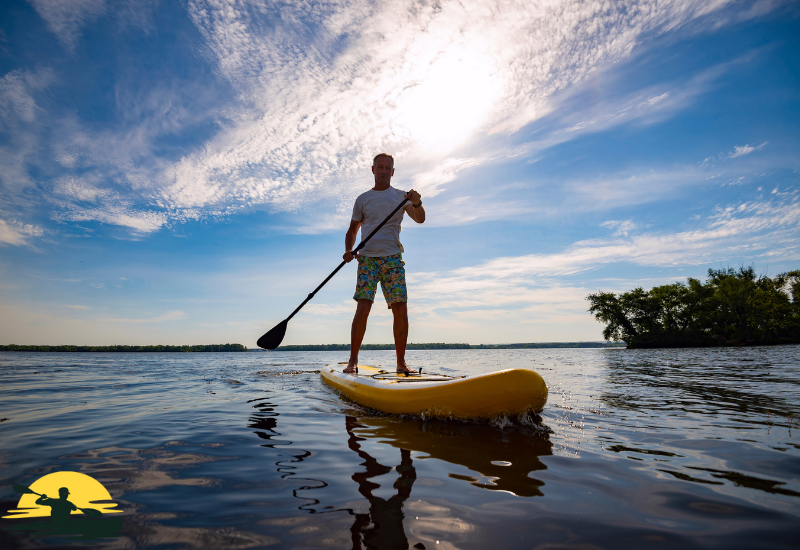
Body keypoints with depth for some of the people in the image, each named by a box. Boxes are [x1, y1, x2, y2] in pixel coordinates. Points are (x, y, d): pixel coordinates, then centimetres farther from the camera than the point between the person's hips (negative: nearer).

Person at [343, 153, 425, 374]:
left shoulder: (401, 196, 12)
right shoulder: (363, 199, 13)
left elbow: (420, 219, -3)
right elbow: (352, 230, 15)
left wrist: (417, 203, -25)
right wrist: (348, 250, -4)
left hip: (393, 258, 1)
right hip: (368, 258, 0)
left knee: (401, 310, -5)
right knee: (363, 308, -13)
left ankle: (401, 362, 5)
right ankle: (353, 360, -4)